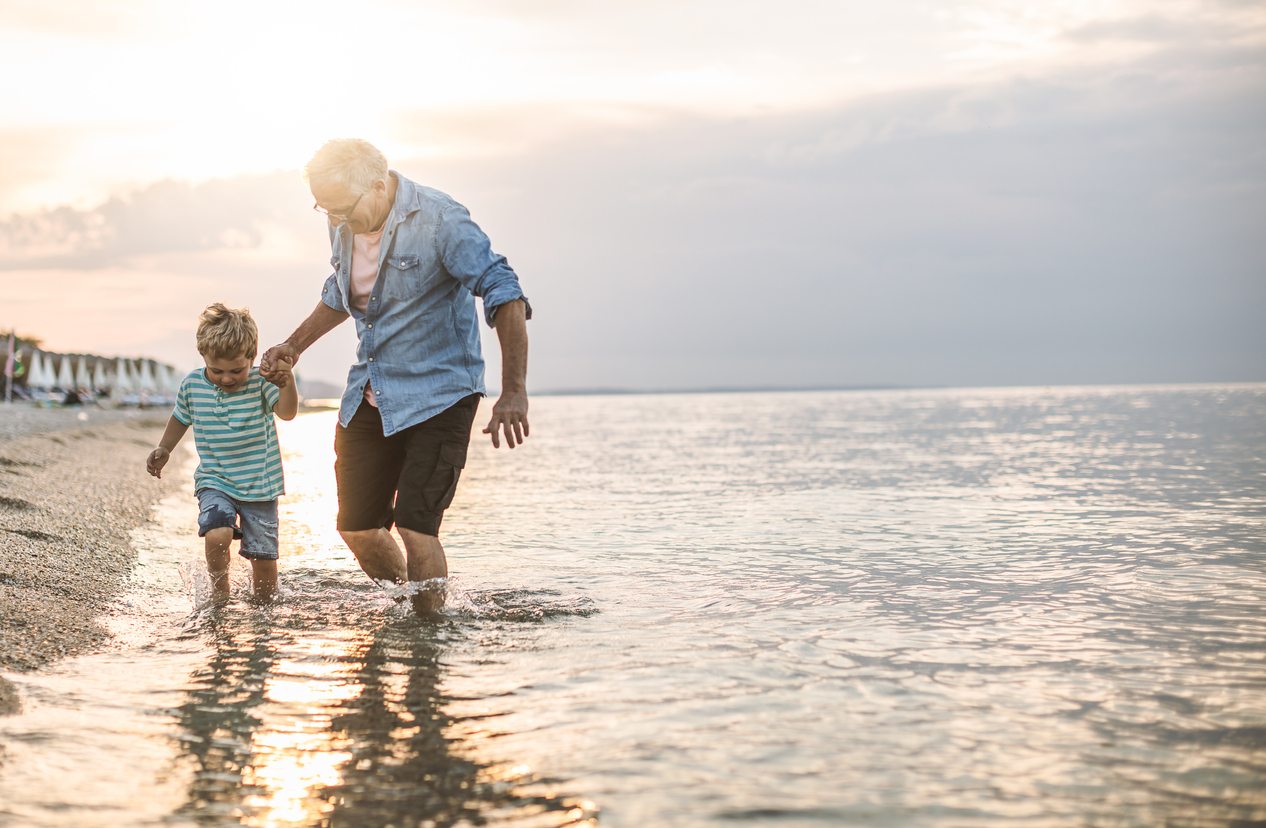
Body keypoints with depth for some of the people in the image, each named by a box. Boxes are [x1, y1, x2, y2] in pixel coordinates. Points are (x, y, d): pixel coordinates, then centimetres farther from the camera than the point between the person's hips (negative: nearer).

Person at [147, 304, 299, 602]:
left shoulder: (260, 382, -12)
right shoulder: (192, 385, -3)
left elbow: (287, 412, -30)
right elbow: (181, 418, 19)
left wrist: (286, 379, -46)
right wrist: (164, 449, 12)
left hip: (259, 485, -1)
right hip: (215, 482, 1)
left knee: (264, 558, 1)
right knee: (217, 535, -27)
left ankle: (263, 600, 33)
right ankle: (219, 591, 1)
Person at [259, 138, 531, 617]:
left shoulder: (439, 221, -19)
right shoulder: (344, 226, 3)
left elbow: (504, 295, -24)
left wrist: (514, 392, -32)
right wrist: (293, 346, 19)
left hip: (437, 394, -7)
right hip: (369, 395, 7)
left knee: (415, 527, -14)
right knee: (357, 527, 7)